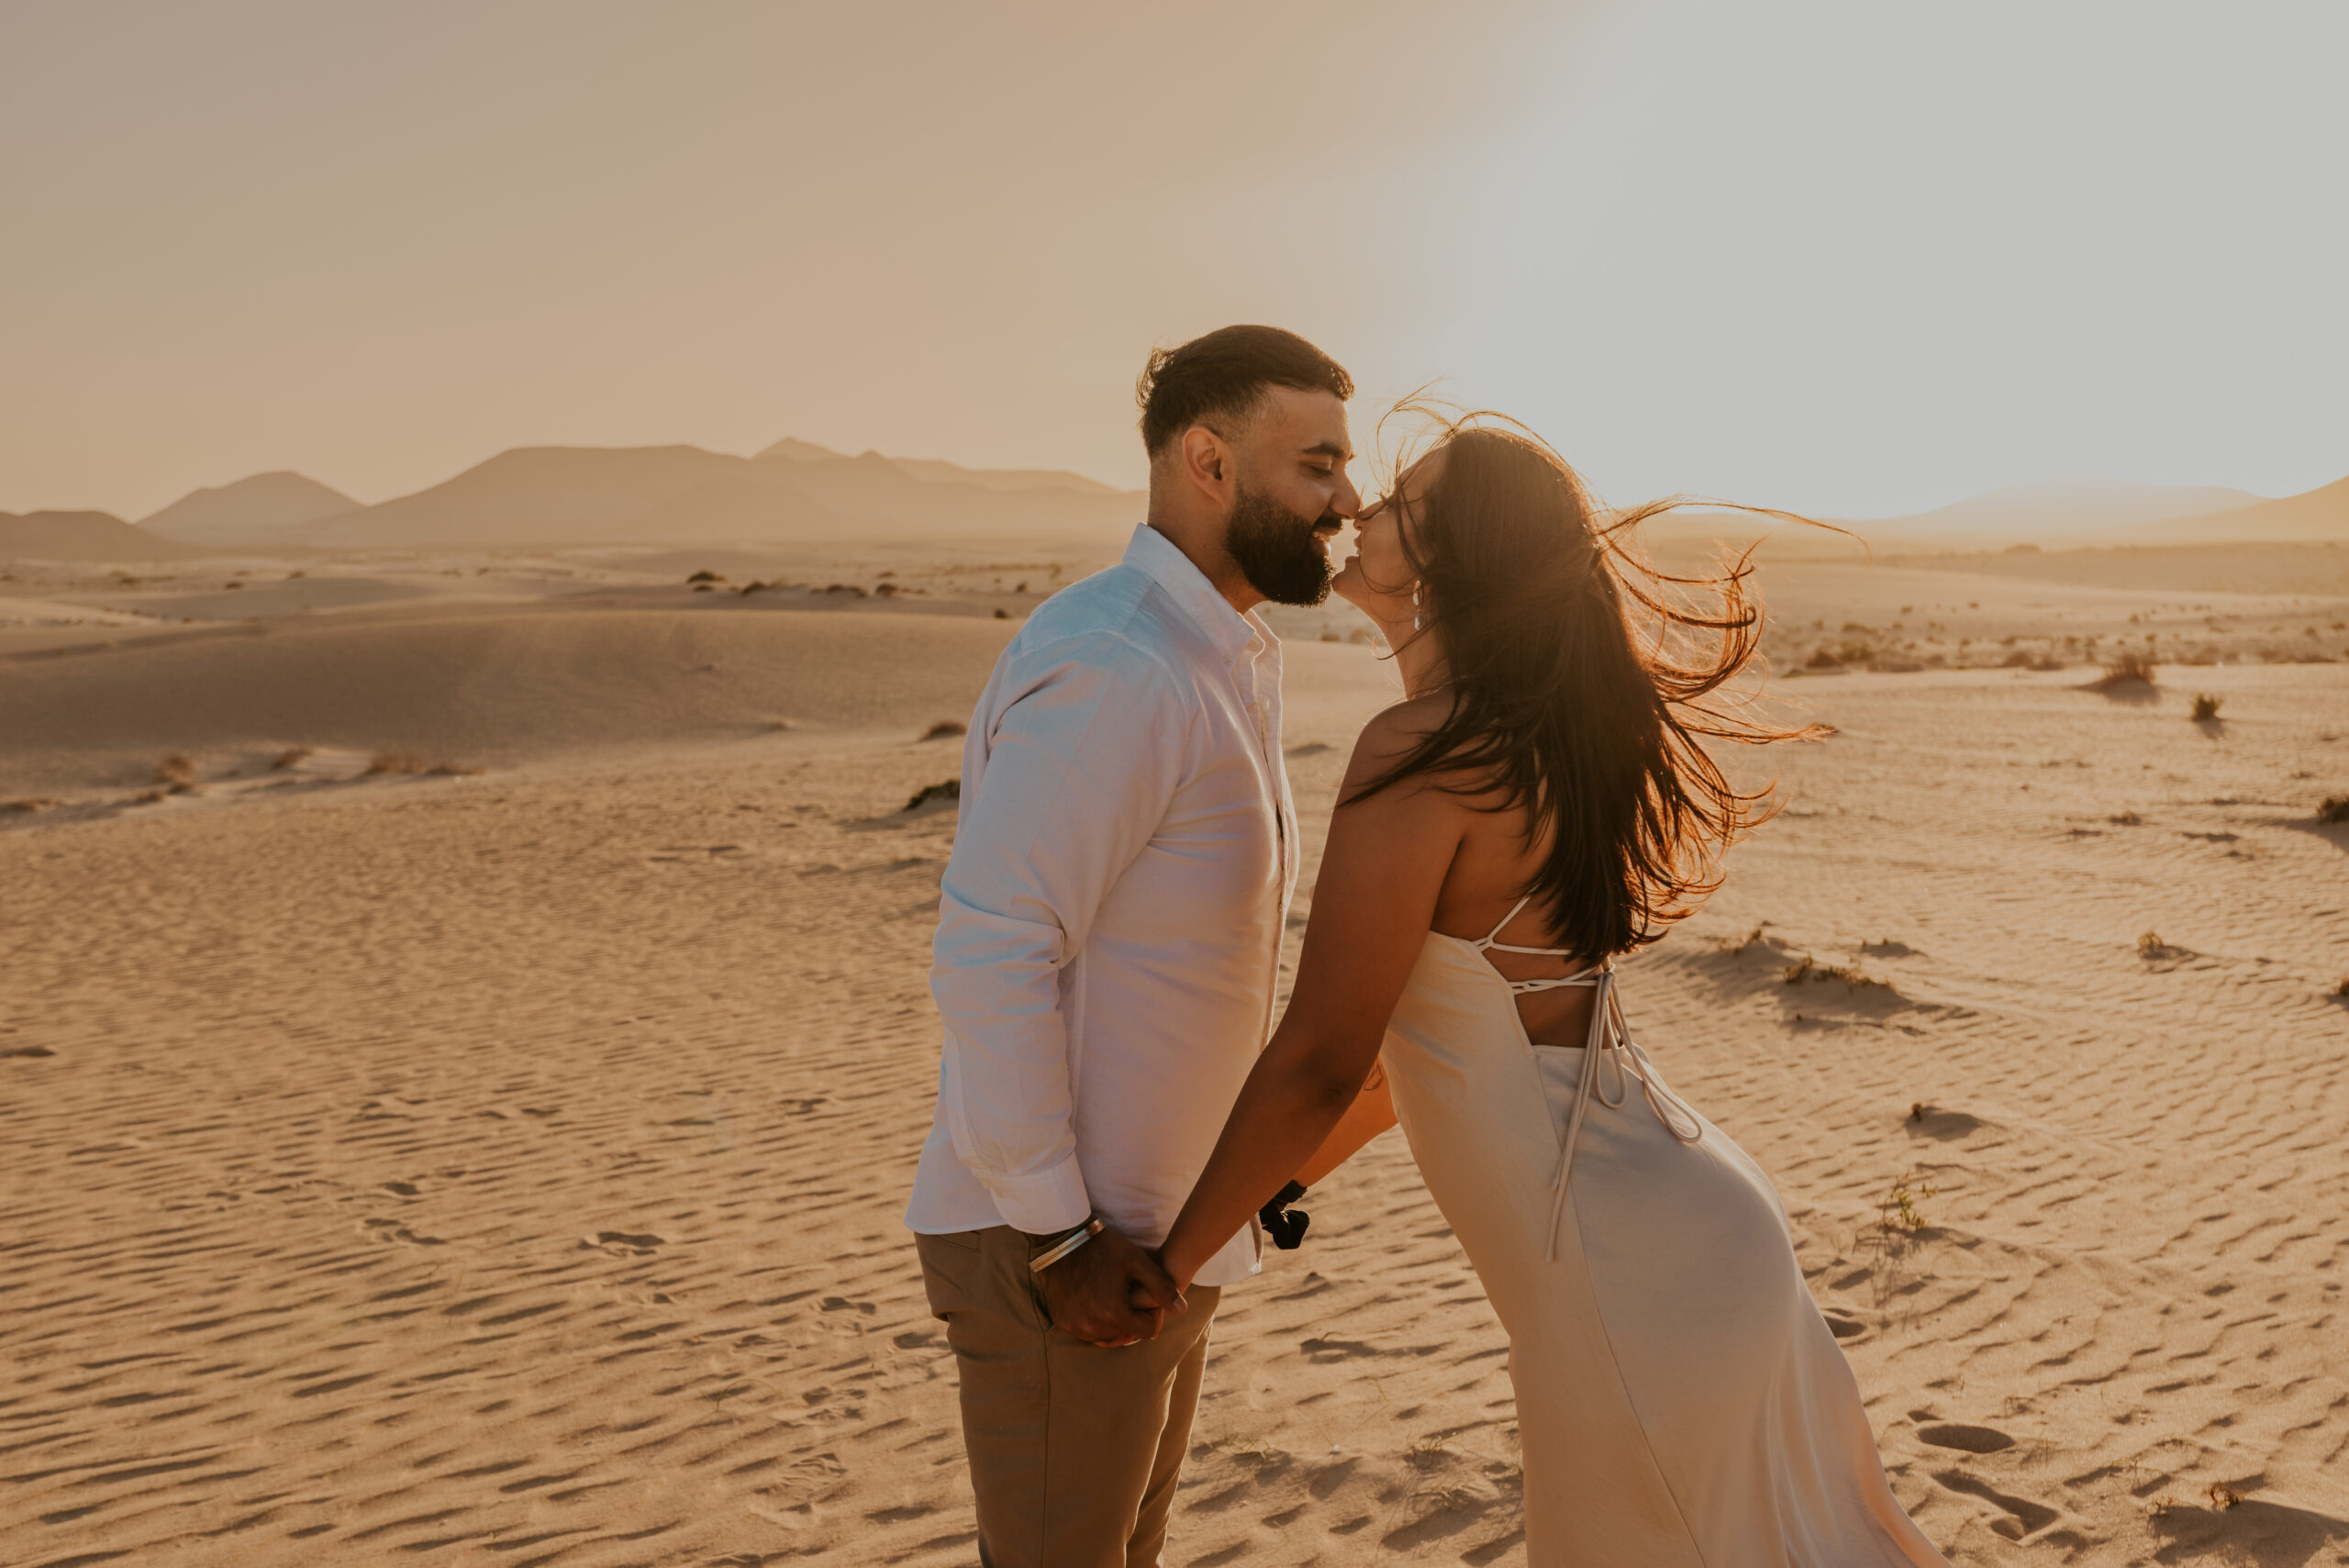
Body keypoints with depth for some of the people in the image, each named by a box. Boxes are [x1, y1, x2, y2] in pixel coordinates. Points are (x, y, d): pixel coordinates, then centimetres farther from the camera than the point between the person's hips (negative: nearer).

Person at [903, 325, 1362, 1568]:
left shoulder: (1227, 661, 9)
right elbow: (989, 959, -27)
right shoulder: (1113, 669, -23)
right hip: (1059, 1254, -9)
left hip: (1150, 1236, 10)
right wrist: (1060, 1237, -21)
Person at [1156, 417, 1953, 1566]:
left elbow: (1321, 1060, -19)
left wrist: (1171, 1260, -6)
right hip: (1694, 1226, 9)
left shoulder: (1423, 751, -21)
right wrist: (1290, 1173, 26)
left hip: (1633, 1271, -9)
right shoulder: (1549, 739, 7)